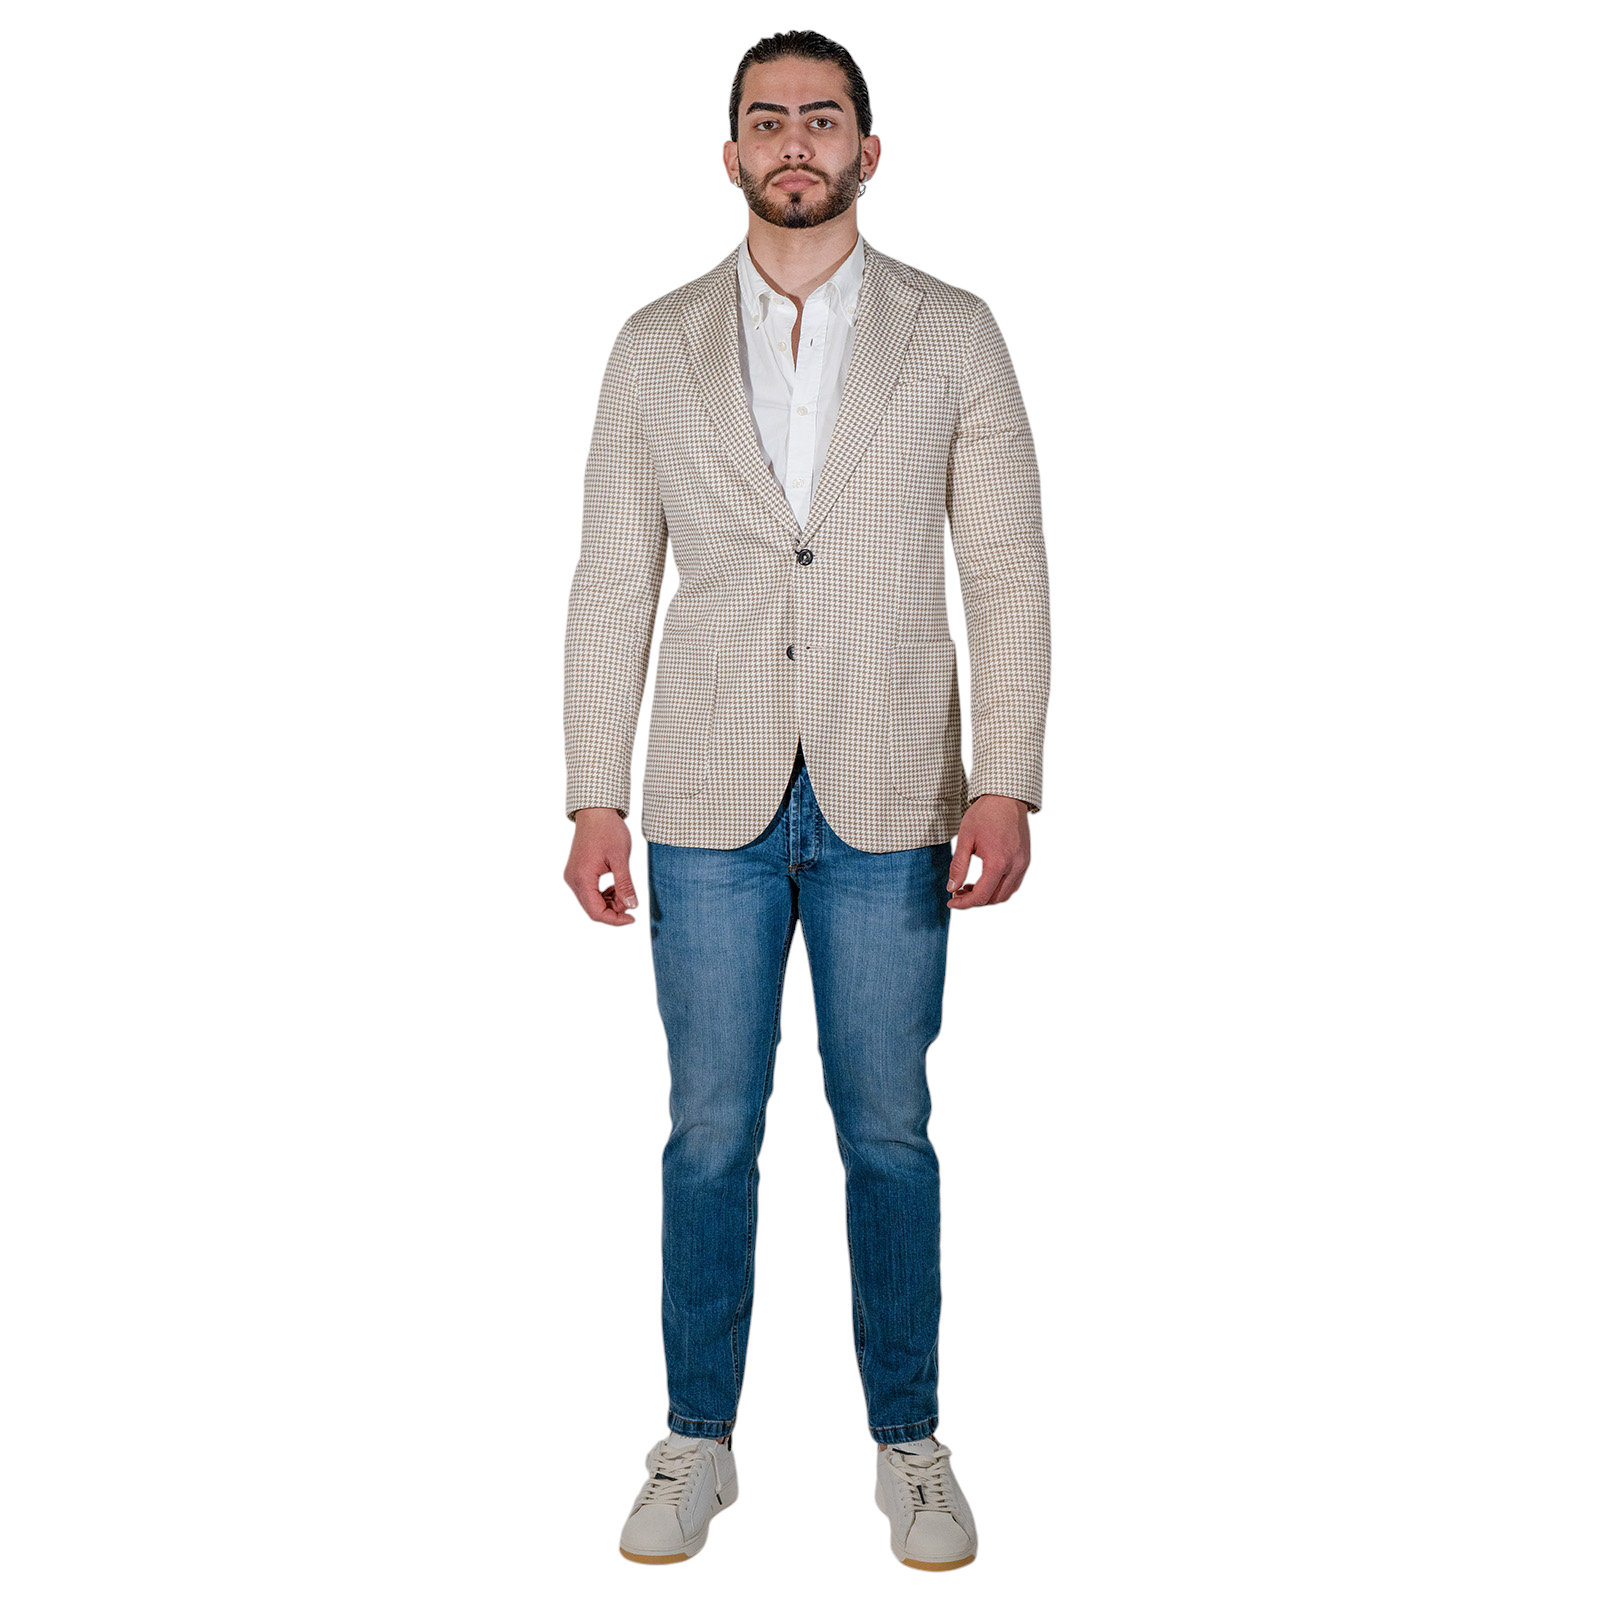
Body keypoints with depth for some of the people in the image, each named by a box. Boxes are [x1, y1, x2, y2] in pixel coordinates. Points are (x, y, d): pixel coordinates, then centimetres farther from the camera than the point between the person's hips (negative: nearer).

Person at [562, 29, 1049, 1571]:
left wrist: (1005, 787, -9)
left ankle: (909, 1446, 24)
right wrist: (594, 801, -1)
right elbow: (612, 583, 5)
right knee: (710, 1132, 8)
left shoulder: (952, 333, 4)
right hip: (714, 805, 1)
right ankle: (698, 1443, 23)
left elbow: (1007, 571, 0)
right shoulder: (657, 345, 7)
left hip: (889, 805, -1)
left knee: (887, 1132, 8)